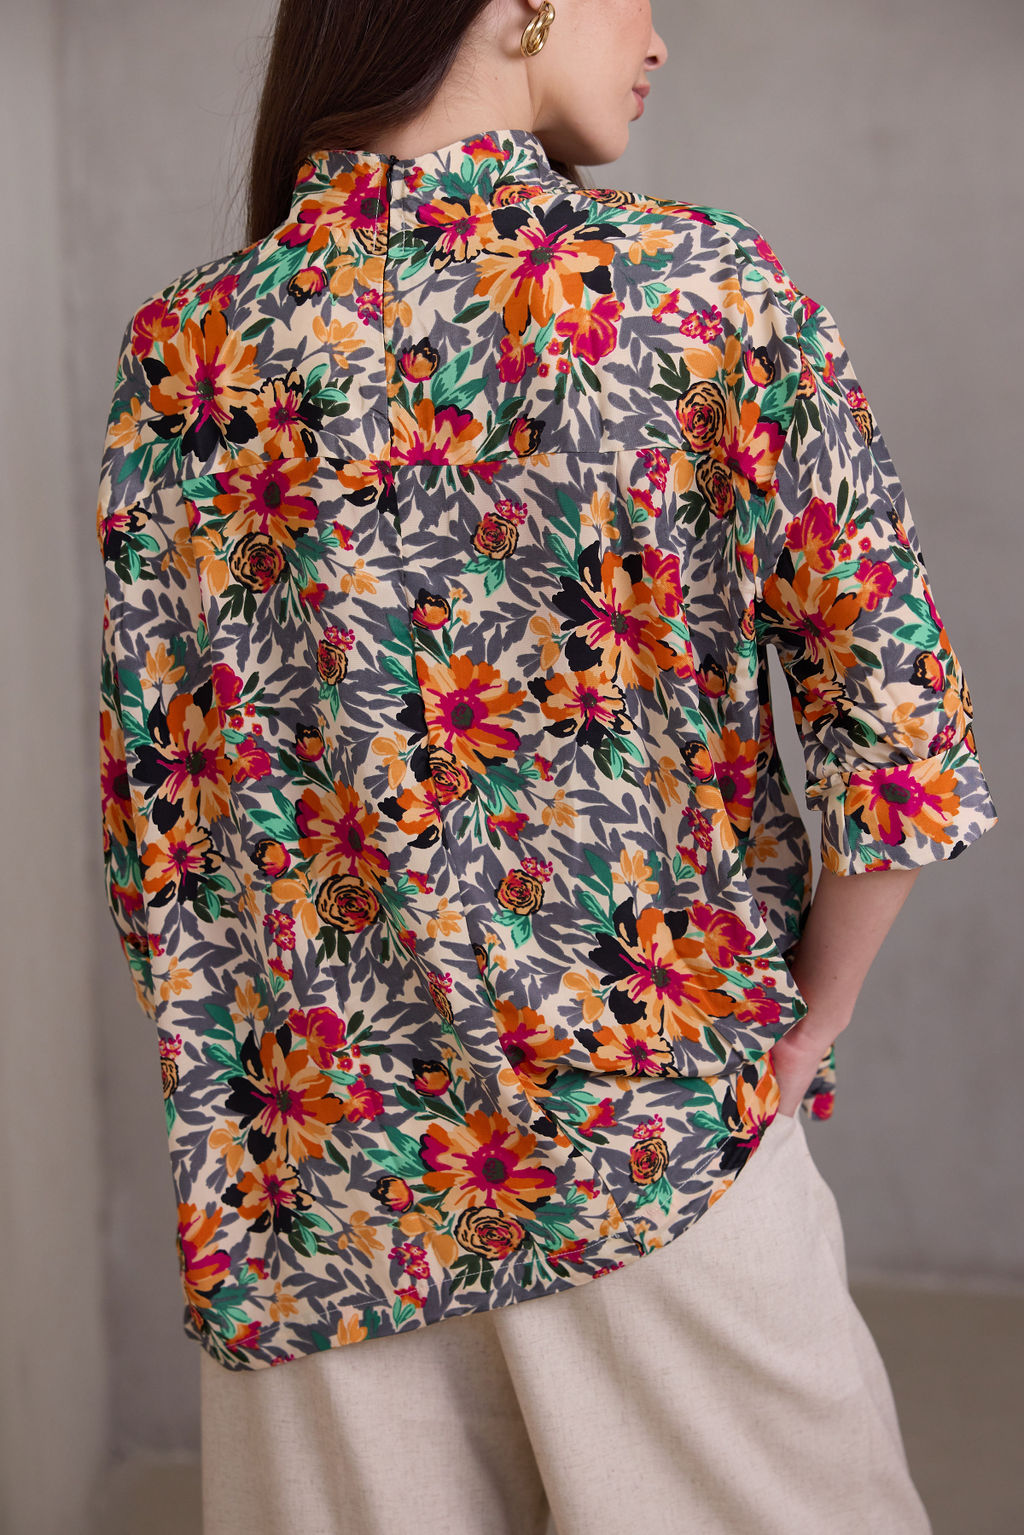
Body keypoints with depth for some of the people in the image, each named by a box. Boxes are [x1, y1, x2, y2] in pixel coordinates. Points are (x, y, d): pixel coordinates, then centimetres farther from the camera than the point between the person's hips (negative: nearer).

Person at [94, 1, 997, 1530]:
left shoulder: (183, 349, 0)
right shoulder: (704, 287, -9)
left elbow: (149, 814, 3)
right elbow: (899, 725, -11)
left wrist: (247, 1106, 13)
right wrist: (807, 1019, 2)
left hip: (320, 1178, 4)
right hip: (659, 1136, -3)